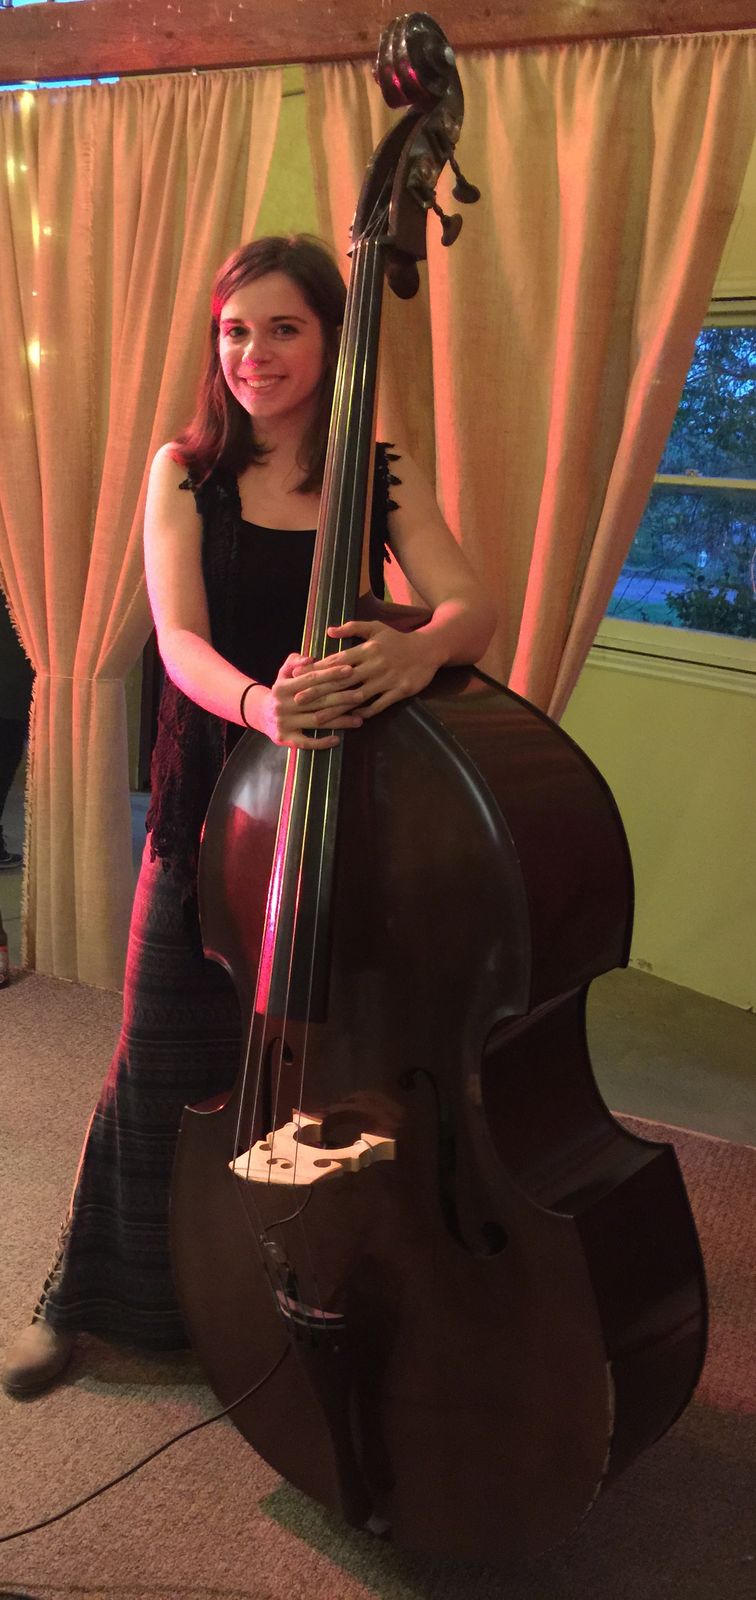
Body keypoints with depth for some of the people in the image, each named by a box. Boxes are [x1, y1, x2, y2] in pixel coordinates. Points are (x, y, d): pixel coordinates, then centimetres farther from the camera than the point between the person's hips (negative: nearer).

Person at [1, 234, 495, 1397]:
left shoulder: (381, 478, 1)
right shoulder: (186, 472, -1)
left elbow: (471, 608, -13)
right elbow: (180, 639, -15)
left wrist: (419, 647, -38)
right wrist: (257, 702, -38)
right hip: (213, 794, -1)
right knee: (164, 1063, 8)